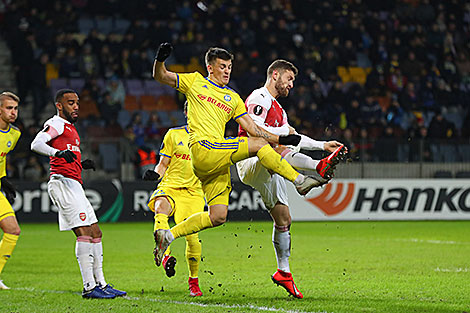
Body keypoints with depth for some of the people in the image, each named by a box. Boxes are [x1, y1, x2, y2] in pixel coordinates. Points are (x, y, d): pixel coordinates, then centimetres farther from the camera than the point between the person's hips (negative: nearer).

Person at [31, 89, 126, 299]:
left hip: (73, 185, 10)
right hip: (62, 183, -10)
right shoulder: (56, 124, -4)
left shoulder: (69, 128, 25)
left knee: (95, 233, 10)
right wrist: (59, 152, -35)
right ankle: (89, 287, -17)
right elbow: (36, 144, -20)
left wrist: (82, 164, 15)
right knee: (85, 233, -16)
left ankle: (100, 284, 14)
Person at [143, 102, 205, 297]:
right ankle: (165, 255, -46)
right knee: (160, 207, -37)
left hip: (194, 192, 1)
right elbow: (163, 165, 12)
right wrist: (155, 174, -9)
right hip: (170, 186, -1)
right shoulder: (173, 134, 10)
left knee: (191, 236, -13)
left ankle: (193, 280, 9)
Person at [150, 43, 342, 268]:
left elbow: (253, 129, 18)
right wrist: (160, 60, -12)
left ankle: (169, 235, 7)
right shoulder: (196, 82, 12)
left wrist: (280, 139, 5)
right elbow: (161, 77, 9)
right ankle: (299, 181, -11)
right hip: (202, 148, -7)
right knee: (258, 145, -18)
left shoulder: (233, 98, 23)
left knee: (218, 217, -2)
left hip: (217, 161, 7)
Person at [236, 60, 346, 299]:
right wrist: (284, 131, -12)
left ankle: (283, 272, 14)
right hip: (250, 162, -9)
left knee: (283, 219, 8)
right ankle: (318, 168, -65)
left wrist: (323, 145, 23)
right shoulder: (259, 98, -6)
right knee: (281, 150, -38)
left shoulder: (277, 109, 26)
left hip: (267, 171, 10)